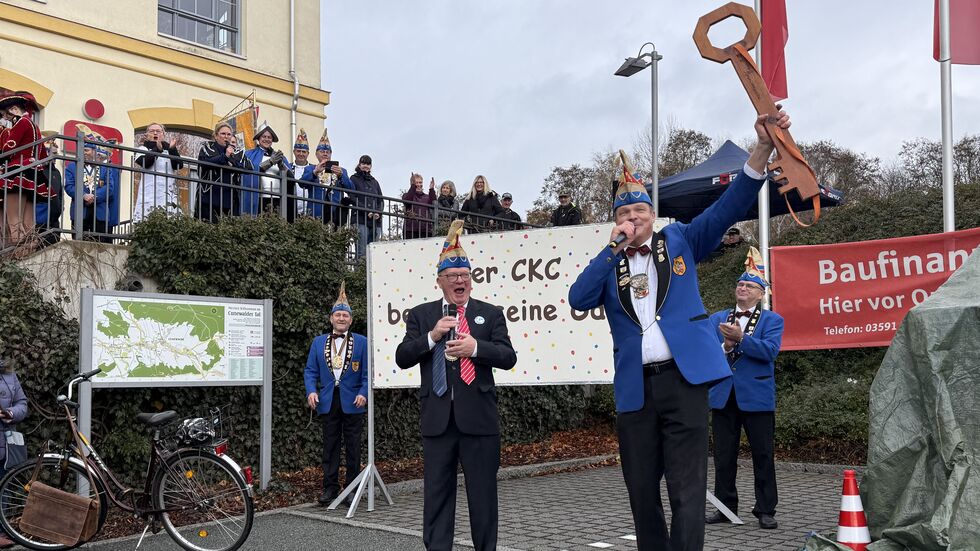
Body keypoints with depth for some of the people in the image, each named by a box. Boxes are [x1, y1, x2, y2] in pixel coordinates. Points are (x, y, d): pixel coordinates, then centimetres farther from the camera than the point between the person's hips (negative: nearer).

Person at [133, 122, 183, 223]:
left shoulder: (169, 149, 21)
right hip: (149, 192, -2)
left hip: (168, 193, 2)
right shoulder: (143, 148, 14)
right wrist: (157, 149, -18)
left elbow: (179, 165, 4)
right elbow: (144, 163, -7)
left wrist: (173, 149, -8)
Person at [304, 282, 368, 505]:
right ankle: (330, 488, 13)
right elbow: (310, 371, 9)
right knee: (330, 447, 6)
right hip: (328, 402, 2)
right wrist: (311, 391, -7)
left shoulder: (361, 342, 4)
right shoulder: (318, 342, 10)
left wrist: (363, 394, -13)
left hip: (352, 403, -2)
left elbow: (367, 372, 0)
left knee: (353, 447, 4)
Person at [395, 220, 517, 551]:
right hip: (437, 418, 1)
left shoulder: (490, 314, 6)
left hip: (478, 418, -1)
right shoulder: (421, 315, 8)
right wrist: (432, 336, -15)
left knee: (483, 494, 8)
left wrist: (475, 347, -18)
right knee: (436, 494, 7)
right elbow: (402, 358, 0)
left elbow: (508, 357, -2)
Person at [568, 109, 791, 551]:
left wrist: (763, 147, -16)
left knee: (686, 489, -3)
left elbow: (729, 206, -3)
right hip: (634, 388, 3)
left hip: (683, 378, -2)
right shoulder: (609, 264, 11)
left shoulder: (679, 240, 9)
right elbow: (578, 299, -6)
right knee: (641, 490, 12)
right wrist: (614, 248, -6)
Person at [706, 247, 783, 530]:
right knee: (724, 456, 8)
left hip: (757, 397, -3)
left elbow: (769, 350, -13)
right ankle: (725, 506, 19)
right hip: (723, 396, 3)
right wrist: (726, 346, -14)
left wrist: (740, 338, -22)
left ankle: (765, 510, 12)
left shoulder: (772, 320, 3)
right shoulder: (717, 318, 13)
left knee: (763, 456, 3)